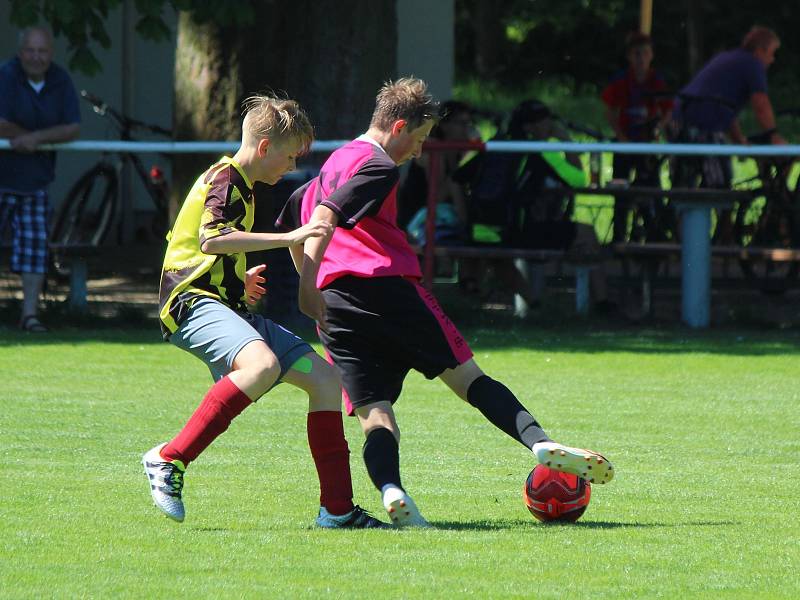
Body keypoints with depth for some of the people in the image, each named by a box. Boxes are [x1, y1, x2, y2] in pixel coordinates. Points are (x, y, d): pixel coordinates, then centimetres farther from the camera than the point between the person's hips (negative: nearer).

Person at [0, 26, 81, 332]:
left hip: (34, 180, 4)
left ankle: (30, 312, 2)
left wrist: (36, 137, -19)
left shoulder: (61, 82, 0)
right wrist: (31, 140, -11)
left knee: (35, 244, -2)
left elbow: (74, 128, -6)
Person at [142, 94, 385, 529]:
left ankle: (337, 509, 5)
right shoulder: (224, 180, -7)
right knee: (263, 365, -38)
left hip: (227, 307, 10)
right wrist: (288, 239, -26)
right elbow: (211, 239, -25)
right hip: (195, 302, -10)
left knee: (325, 377, 4)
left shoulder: (241, 186, 24)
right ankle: (168, 460, -32)